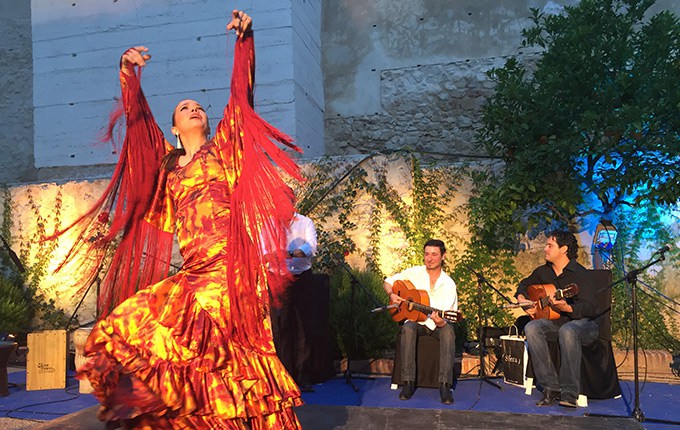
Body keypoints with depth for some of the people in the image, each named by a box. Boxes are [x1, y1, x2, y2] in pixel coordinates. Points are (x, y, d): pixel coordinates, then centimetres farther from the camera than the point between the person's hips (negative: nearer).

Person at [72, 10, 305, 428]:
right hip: (194, 270, 4)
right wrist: (128, 75, 9)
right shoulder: (168, 165, 21)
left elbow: (241, 95, 3)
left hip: (229, 262, -4)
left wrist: (244, 39, -3)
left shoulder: (223, 149, 13)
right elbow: (139, 121, 17)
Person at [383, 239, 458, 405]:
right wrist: (392, 295, -15)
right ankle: (408, 383, -31)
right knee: (408, 329, -34)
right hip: (415, 321, 1)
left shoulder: (448, 284, -7)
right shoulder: (414, 273, -2)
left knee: (448, 331, -34)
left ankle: (445, 385, -34)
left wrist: (440, 321, -38)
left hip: (436, 324, 0)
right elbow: (388, 282, 7)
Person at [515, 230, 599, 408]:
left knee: (567, 331, -40)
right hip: (555, 321, 6)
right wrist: (521, 298, 8)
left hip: (582, 322, -6)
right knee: (531, 327, -25)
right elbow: (525, 284, 29)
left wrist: (567, 308, -37)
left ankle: (569, 393, -32)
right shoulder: (543, 271, 9)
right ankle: (551, 388, -24)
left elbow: (590, 308, -20)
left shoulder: (579, 273, -12)